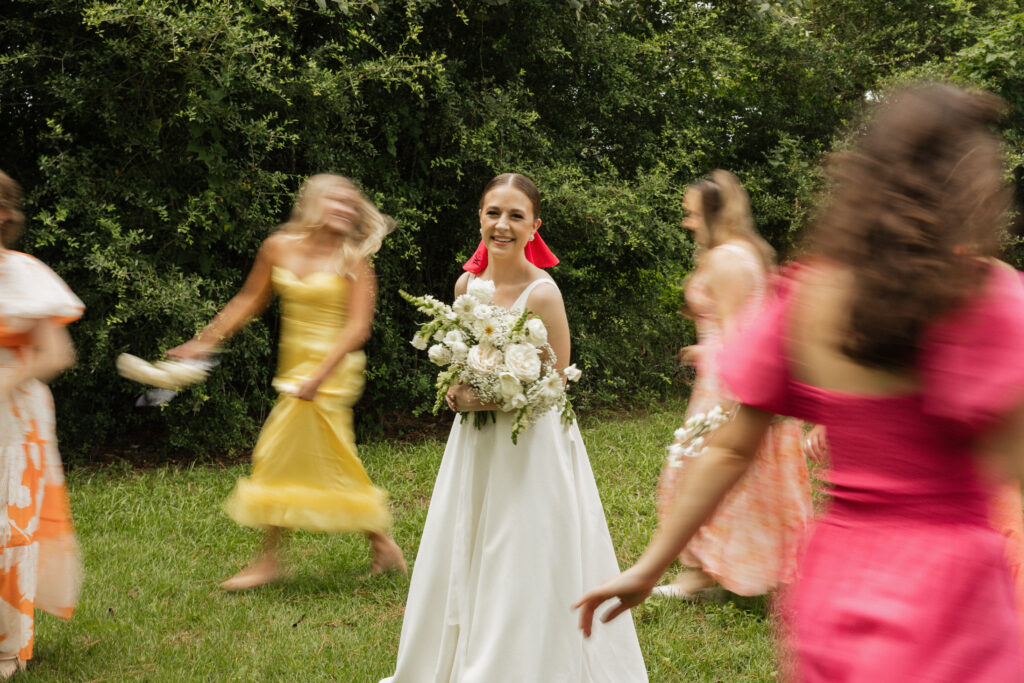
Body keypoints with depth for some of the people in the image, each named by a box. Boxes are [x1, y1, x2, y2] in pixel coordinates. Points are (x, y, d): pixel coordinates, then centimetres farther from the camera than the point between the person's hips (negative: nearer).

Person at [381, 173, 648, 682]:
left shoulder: (542, 293, -16)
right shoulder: (467, 283, 3)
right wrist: (459, 390, -5)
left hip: (531, 444, -7)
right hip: (475, 441, 7)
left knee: (523, 572, 1)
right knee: (461, 565, 15)